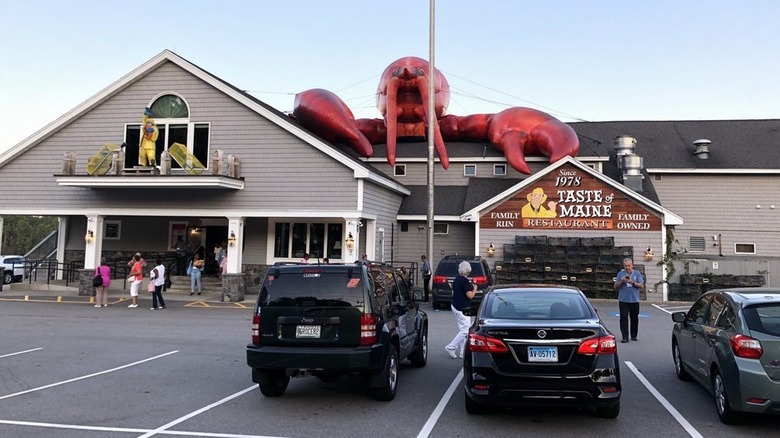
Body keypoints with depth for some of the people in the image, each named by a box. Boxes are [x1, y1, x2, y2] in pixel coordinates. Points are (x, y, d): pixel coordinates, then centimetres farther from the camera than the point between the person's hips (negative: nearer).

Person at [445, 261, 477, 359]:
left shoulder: (456, 279, 10)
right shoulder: (465, 280, -17)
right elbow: (470, 295, -20)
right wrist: (475, 288, 0)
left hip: (455, 305, 10)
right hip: (462, 308, -10)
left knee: (462, 330, 13)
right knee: (465, 330, -5)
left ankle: (461, 352, 15)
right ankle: (451, 347, -7)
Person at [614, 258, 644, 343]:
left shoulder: (637, 274, 7)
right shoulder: (620, 274, 7)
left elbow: (641, 285, -1)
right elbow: (616, 286, 7)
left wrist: (632, 282, -15)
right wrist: (621, 281, -11)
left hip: (634, 300, 1)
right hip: (623, 300, -1)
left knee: (634, 318, 7)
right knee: (623, 318, -6)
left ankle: (633, 336, 20)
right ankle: (625, 337, -6)